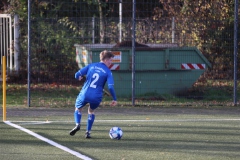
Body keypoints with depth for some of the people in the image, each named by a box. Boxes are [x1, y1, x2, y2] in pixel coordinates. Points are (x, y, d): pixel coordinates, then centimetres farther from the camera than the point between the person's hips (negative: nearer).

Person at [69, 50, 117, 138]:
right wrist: (114, 99, 0)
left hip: (85, 94, 1)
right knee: (91, 111, 29)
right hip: (96, 97, 0)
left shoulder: (91, 66, 6)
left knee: (78, 108, 26)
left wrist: (79, 77, 26)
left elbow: (77, 75, 2)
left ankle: (77, 124, -2)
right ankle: (88, 132, 19)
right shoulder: (108, 72, -1)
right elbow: (110, 87, -10)